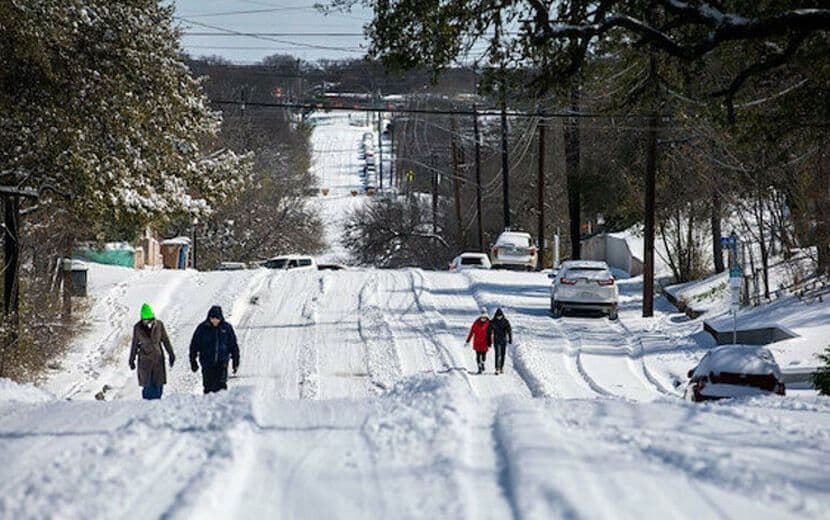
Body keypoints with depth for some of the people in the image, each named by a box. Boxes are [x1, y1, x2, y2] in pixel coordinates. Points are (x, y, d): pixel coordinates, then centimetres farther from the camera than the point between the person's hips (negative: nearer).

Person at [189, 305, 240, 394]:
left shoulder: (227, 327, 2)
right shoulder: (202, 328, 0)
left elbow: (234, 346, 11)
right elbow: (194, 345, 7)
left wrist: (236, 362, 11)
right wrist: (193, 362, 7)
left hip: (222, 362, 0)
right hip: (207, 363, 0)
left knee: (221, 385, -16)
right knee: (209, 387, -1)